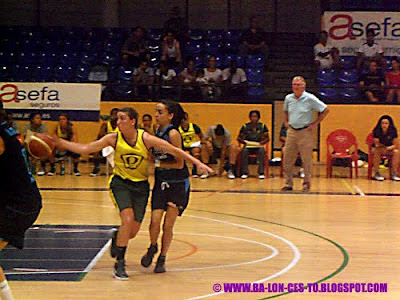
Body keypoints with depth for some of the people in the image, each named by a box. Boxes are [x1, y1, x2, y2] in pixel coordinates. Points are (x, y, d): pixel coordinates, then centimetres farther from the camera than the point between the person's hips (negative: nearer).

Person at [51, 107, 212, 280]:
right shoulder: (114, 138, -10)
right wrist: (58, 142, -16)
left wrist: (197, 163, -17)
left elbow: (174, 150, -12)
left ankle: (118, 238, 42)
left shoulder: (146, 139, -14)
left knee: (133, 231, 4)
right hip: (120, 182, -1)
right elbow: (85, 149, -8)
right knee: (128, 219, -22)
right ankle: (120, 264, -10)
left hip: (141, 185, 1)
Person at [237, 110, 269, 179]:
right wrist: (244, 142, -14)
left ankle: (261, 173, -25)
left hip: (258, 146, 0)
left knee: (262, 151, -34)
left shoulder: (262, 126, 3)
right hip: (248, 146, 0)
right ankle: (245, 172, -24)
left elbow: (267, 138, 6)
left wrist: (262, 142, -14)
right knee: (244, 151, -34)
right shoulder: (245, 126, 1)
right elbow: (239, 138, 6)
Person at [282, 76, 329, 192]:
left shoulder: (310, 99, -8)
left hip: (305, 132, -4)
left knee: (307, 160, 0)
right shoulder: (288, 98, 6)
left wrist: (315, 123, -6)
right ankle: (288, 183, 12)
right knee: (287, 159, 3)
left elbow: (325, 110, -4)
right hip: (291, 131, 4)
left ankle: (306, 184, 10)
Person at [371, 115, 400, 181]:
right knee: (376, 151, -35)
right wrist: (378, 144, -36)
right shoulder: (376, 131, -18)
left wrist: (388, 148, -27)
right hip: (378, 148, -1)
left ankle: (394, 173, -22)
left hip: (389, 149, 2)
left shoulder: (393, 131, -15)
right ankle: (376, 173, -28)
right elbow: (376, 145, -15)